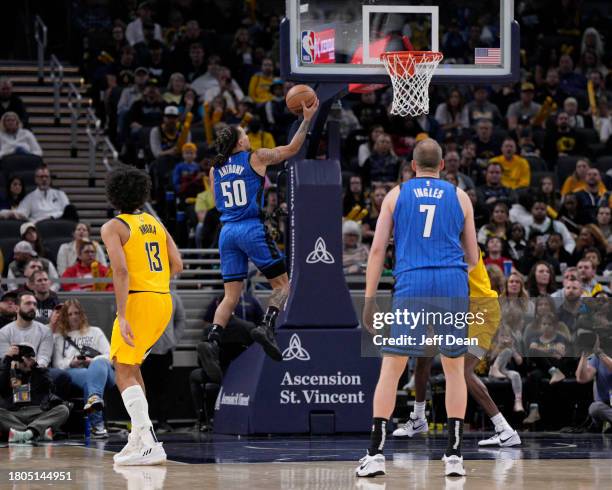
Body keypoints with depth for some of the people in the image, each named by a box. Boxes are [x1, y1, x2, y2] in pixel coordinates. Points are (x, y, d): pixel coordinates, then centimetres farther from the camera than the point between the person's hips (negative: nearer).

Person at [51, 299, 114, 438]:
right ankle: (97, 424, -56)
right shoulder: (58, 337, 28)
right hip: (73, 372, -1)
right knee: (88, 377, -40)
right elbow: (57, 364, 16)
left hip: (102, 370, 1)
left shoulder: (95, 332, 29)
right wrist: (71, 363, -6)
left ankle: (94, 398, -69)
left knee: (100, 364, -39)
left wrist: (93, 361, -5)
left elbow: (109, 356, 15)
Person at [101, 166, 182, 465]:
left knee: (124, 373, -4)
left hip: (138, 301, -7)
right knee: (131, 364, 22)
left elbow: (121, 271, -16)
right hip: (164, 300, 7)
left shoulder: (113, 227, -4)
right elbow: (177, 266, 10)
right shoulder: (155, 223, 16)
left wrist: (121, 316, -19)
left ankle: (150, 444, -18)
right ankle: (139, 436, 18)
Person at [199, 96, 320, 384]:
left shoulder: (215, 169, 12)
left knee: (231, 296, 4)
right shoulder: (255, 158, 0)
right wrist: (307, 119, 15)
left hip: (227, 231, 5)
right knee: (282, 284, 7)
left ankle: (213, 340, -19)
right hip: (252, 228, -5)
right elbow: (292, 148, 8)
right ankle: (267, 326, -18)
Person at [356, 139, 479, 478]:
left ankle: (376, 454, -2)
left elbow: (377, 249, 6)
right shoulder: (459, 196, 15)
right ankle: (454, 456, 8)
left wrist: (369, 300, 7)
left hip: (412, 284, -1)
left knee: (390, 369, 5)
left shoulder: (397, 194, 13)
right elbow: (473, 257, 18)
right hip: (453, 284, 1)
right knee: (454, 368, 13)